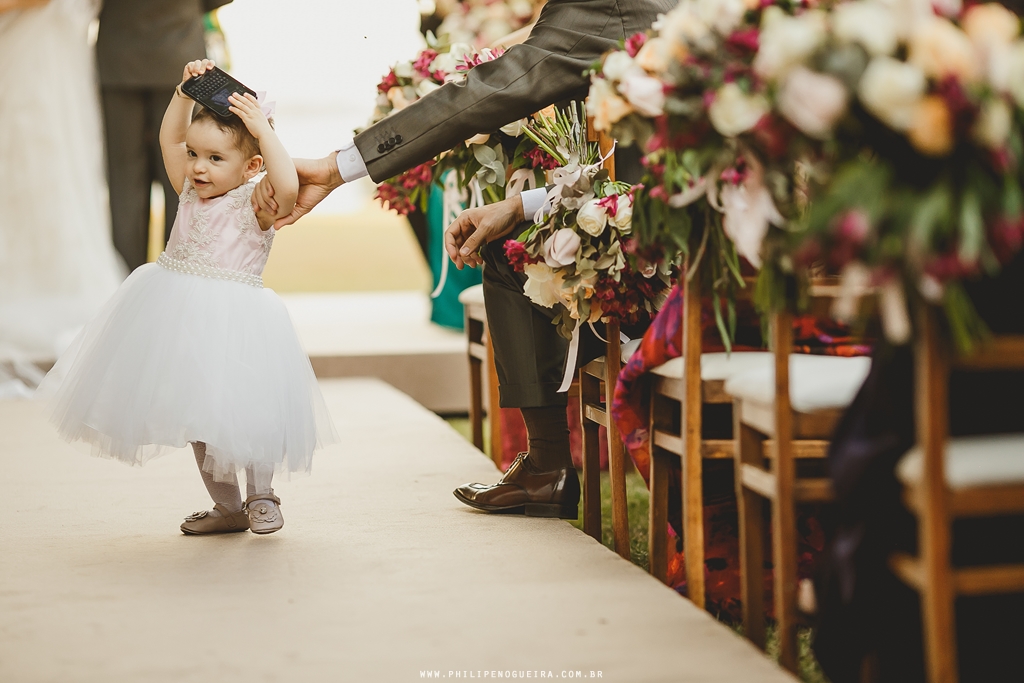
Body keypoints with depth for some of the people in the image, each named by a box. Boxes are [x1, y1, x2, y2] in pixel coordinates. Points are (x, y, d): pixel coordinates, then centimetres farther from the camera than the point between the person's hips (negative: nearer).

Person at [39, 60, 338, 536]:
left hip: (232, 320, -7)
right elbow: (169, 138, 13)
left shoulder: (256, 205, -12)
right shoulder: (190, 192, 7)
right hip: (179, 316, 7)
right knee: (197, 414, 14)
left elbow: (288, 186, -32)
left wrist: (261, 128, -26)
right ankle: (227, 508, 27)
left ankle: (260, 495, 17)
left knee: (242, 408, -8)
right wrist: (186, 90, 4)